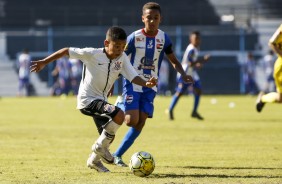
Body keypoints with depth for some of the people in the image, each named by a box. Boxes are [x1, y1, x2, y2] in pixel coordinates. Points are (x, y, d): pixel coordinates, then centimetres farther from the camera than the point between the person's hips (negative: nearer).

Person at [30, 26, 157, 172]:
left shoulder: (122, 58, -4)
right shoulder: (93, 54, -18)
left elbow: (133, 77, -10)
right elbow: (67, 51, -12)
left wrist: (146, 83, -30)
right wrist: (44, 62, -10)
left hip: (101, 100, 7)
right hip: (87, 100, -7)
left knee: (107, 136, 18)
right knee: (119, 115, -27)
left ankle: (94, 160, 46)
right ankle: (100, 147, -8)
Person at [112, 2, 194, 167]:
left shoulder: (163, 38, -1)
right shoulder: (134, 37, -11)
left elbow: (174, 61, 10)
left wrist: (183, 74, -10)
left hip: (150, 87, 4)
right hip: (133, 84, -4)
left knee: (140, 123, -3)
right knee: (132, 120, -18)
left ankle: (118, 155, 8)